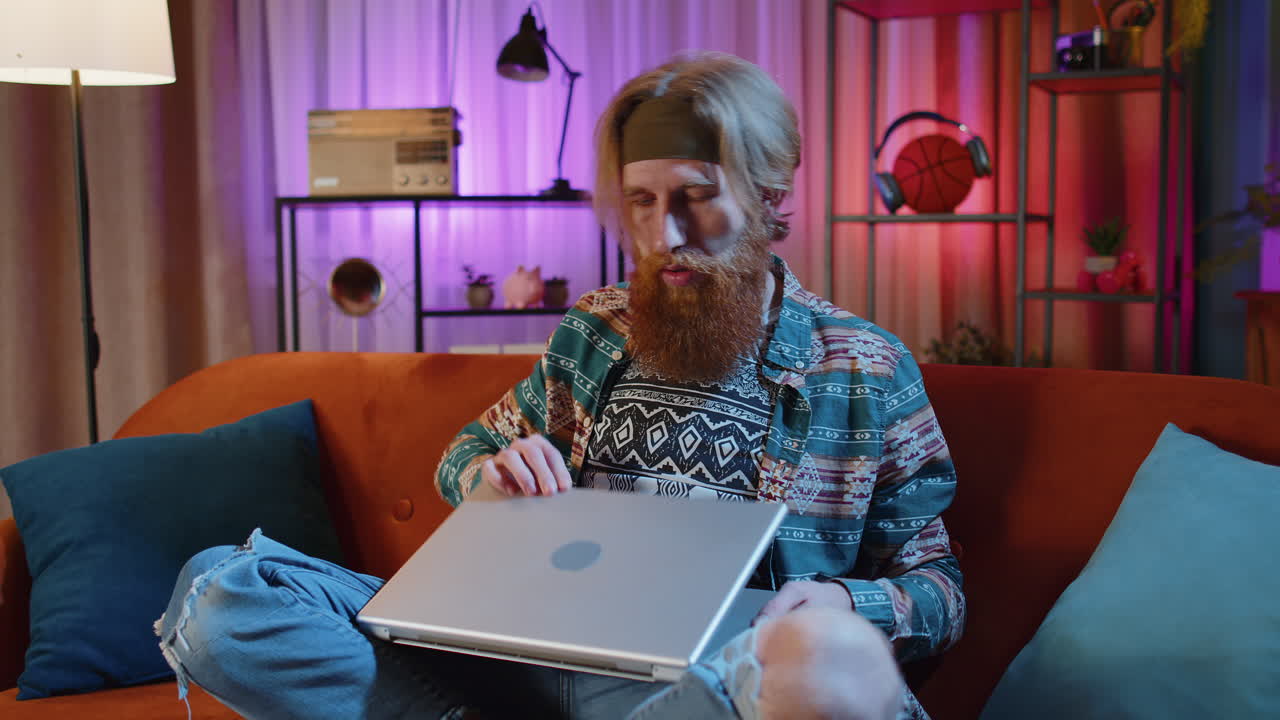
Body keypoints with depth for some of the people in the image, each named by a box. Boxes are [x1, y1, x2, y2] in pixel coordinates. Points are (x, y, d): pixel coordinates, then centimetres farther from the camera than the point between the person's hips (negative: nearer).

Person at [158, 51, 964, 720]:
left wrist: (844, 608, -15)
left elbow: (939, 586, 10)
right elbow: (465, 452, 26)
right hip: (528, 652, 3)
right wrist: (492, 472, 0)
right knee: (216, 591, -16)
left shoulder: (869, 371, 4)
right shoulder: (595, 331, 14)